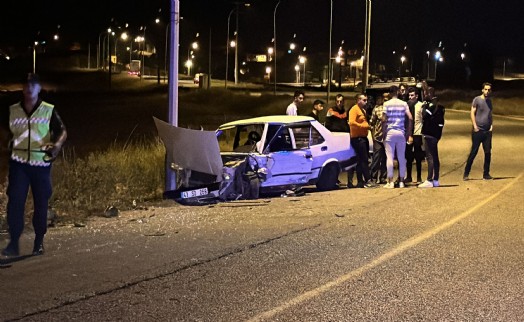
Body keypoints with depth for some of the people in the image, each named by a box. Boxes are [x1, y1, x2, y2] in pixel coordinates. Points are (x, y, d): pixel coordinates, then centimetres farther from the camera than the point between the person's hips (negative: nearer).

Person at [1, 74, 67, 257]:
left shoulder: (48, 110, 0)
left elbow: (62, 131, -3)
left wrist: (57, 144, -22)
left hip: (42, 162, -1)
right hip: (18, 162, 1)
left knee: (41, 203, 5)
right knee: (15, 201, -8)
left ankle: (39, 242, 18)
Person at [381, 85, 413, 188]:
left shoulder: (386, 104, -2)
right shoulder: (404, 104, 5)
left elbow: (384, 120, -9)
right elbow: (410, 118, -3)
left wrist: (384, 133, -2)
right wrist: (409, 134, 3)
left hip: (390, 132, -2)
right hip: (401, 133, 2)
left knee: (390, 157, -1)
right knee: (402, 158, 9)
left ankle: (390, 182, -4)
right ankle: (401, 182, 11)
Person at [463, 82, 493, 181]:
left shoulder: (490, 101, 14)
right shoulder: (477, 100, -2)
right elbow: (472, 113, -4)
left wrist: (491, 125, 6)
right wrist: (475, 126, -11)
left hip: (487, 131, 5)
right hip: (478, 131, -5)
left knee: (488, 152, 2)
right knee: (473, 152, -4)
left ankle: (486, 174, 9)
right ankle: (466, 173, 2)